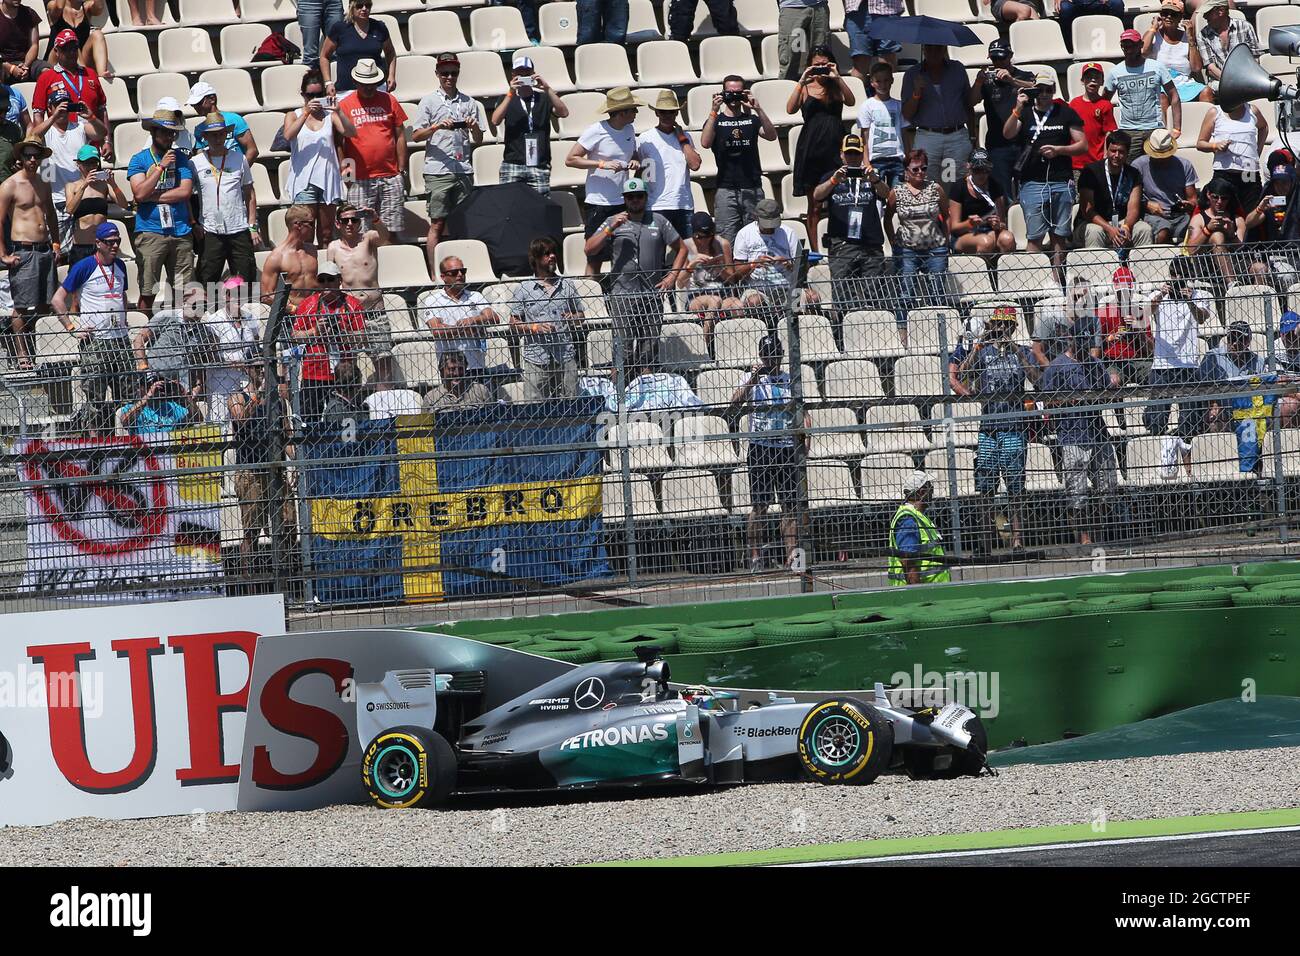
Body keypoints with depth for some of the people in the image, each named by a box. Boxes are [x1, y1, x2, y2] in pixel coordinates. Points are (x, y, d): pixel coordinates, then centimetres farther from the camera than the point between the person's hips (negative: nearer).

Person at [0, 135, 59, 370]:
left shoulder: (43, 185, 14)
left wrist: (56, 244, 20)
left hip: (44, 251, 7)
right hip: (22, 251, -7)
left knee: (43, 306, 6)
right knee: (22, 306, -5)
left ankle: (31, 350, 17)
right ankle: (22, 355, 1)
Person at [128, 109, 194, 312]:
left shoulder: (180, 158, 10)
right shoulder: (139, 160, 3)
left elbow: (185, 192, -3)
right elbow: (140, 193, -10)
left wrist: (152, 196, -8)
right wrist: (160, 167, -13)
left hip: (181, 233, 3)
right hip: (150, 232, -3)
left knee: (183, 291, 4)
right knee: (147, 293, -3)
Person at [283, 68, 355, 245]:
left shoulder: (330, 116, 10)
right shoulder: (293, 116, 9)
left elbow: (350, 133, -4)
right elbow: (288, 135, -11)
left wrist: (339, 112, -20)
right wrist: (306, 112, -18)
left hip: (328, 179, 2)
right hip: (304, 181, -2)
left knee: (326, 233, 6)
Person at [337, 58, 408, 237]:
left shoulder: (389, 101, 9)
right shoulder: (345, 105, 4)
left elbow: (400, 136, 12)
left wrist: (402, 170, 8)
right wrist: (343, 167, -6)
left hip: (390, 177, 2)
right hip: (360, 180, -2)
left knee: (391, 232, 2)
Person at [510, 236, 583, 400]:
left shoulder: (567, 286, 12)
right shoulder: (525, 288, 4)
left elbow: (580, 314, 20)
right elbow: (513, 323, 6)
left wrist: (573, 318, -2)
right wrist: (533, 327, -11)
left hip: (565, 356, 2)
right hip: (535, 358, -2)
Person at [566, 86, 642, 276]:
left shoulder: (629, 130, 8)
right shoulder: (596, 131, -12)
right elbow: (570, 160, -12)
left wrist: (636, 161, 1)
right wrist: (602, 164, -20)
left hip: (623, 203, 6)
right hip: (599, 203, -6)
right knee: (594, 259, -2)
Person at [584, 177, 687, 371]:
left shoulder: (658, 222, 12)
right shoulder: (613, 222, 9)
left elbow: (681, 249, 17)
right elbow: (589, 250, 1)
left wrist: (672, 276, 5)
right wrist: (610, 229, -10)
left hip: (653, 294, 2)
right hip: (622, 295, -2)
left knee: (650, 350, 2)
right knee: (624, 348, -9)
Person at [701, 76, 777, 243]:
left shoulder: (752, 119, 13)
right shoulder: (716, 120, 9)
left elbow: (771, 135, -5)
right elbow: (705, 143, -10)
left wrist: (757, 109, -15)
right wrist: (714, 111, -15)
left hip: (753, 189, 2)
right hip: (726, 190, -2)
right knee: (727, 242, -8)